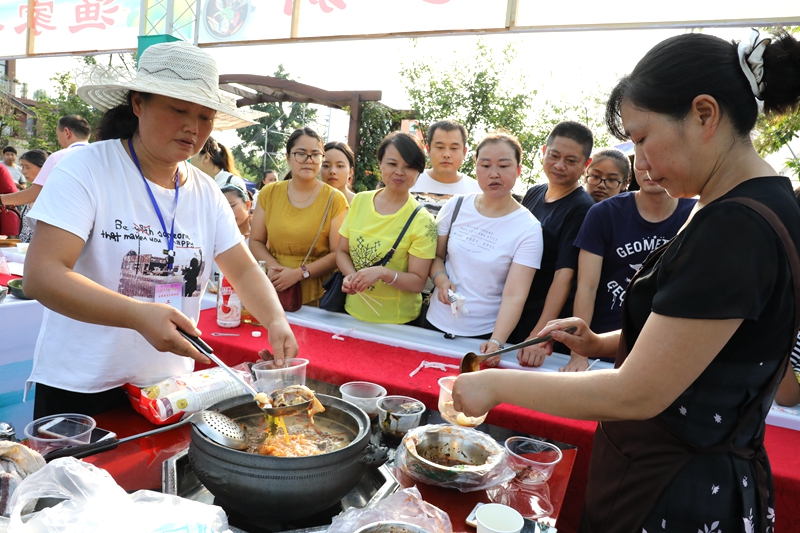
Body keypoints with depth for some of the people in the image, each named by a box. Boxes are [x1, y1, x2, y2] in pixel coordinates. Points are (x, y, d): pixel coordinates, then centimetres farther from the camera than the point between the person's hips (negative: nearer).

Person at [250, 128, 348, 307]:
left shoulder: (334, 199, -5)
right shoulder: (269, 193, 5)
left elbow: (338, 254, -8)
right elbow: (256, 242, 7)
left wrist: (299, 273, -17)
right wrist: (273, 267, -11)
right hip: (272, 290, 2)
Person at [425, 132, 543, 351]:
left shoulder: (528, 229, -13)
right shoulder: (456, 206, -3)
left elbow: (514, 295, -19)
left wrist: (496, 342, -32)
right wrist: (442, 280, -13)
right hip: (436, 322, 4)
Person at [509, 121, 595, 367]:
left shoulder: (581, 210, -15)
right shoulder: (533, 194, 4)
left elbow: (564, 275, -22)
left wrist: (539, 336, -28)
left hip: (549, 327, -6)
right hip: (511, 317, 6)